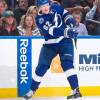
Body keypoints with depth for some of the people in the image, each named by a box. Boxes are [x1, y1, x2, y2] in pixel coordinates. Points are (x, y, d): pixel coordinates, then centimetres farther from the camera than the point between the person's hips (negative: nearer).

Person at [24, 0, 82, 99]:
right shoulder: (39, 19, -17)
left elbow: (66, 14, 9)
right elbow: (53, 31, -30)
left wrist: (70, 23, -13)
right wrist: (66, 32, -44)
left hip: (64, 40, 0)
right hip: (50, 45, 0)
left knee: (67, 63, -19)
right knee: (41, 67, 1)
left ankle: (76, 90, -24)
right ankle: (32, 90, 20)